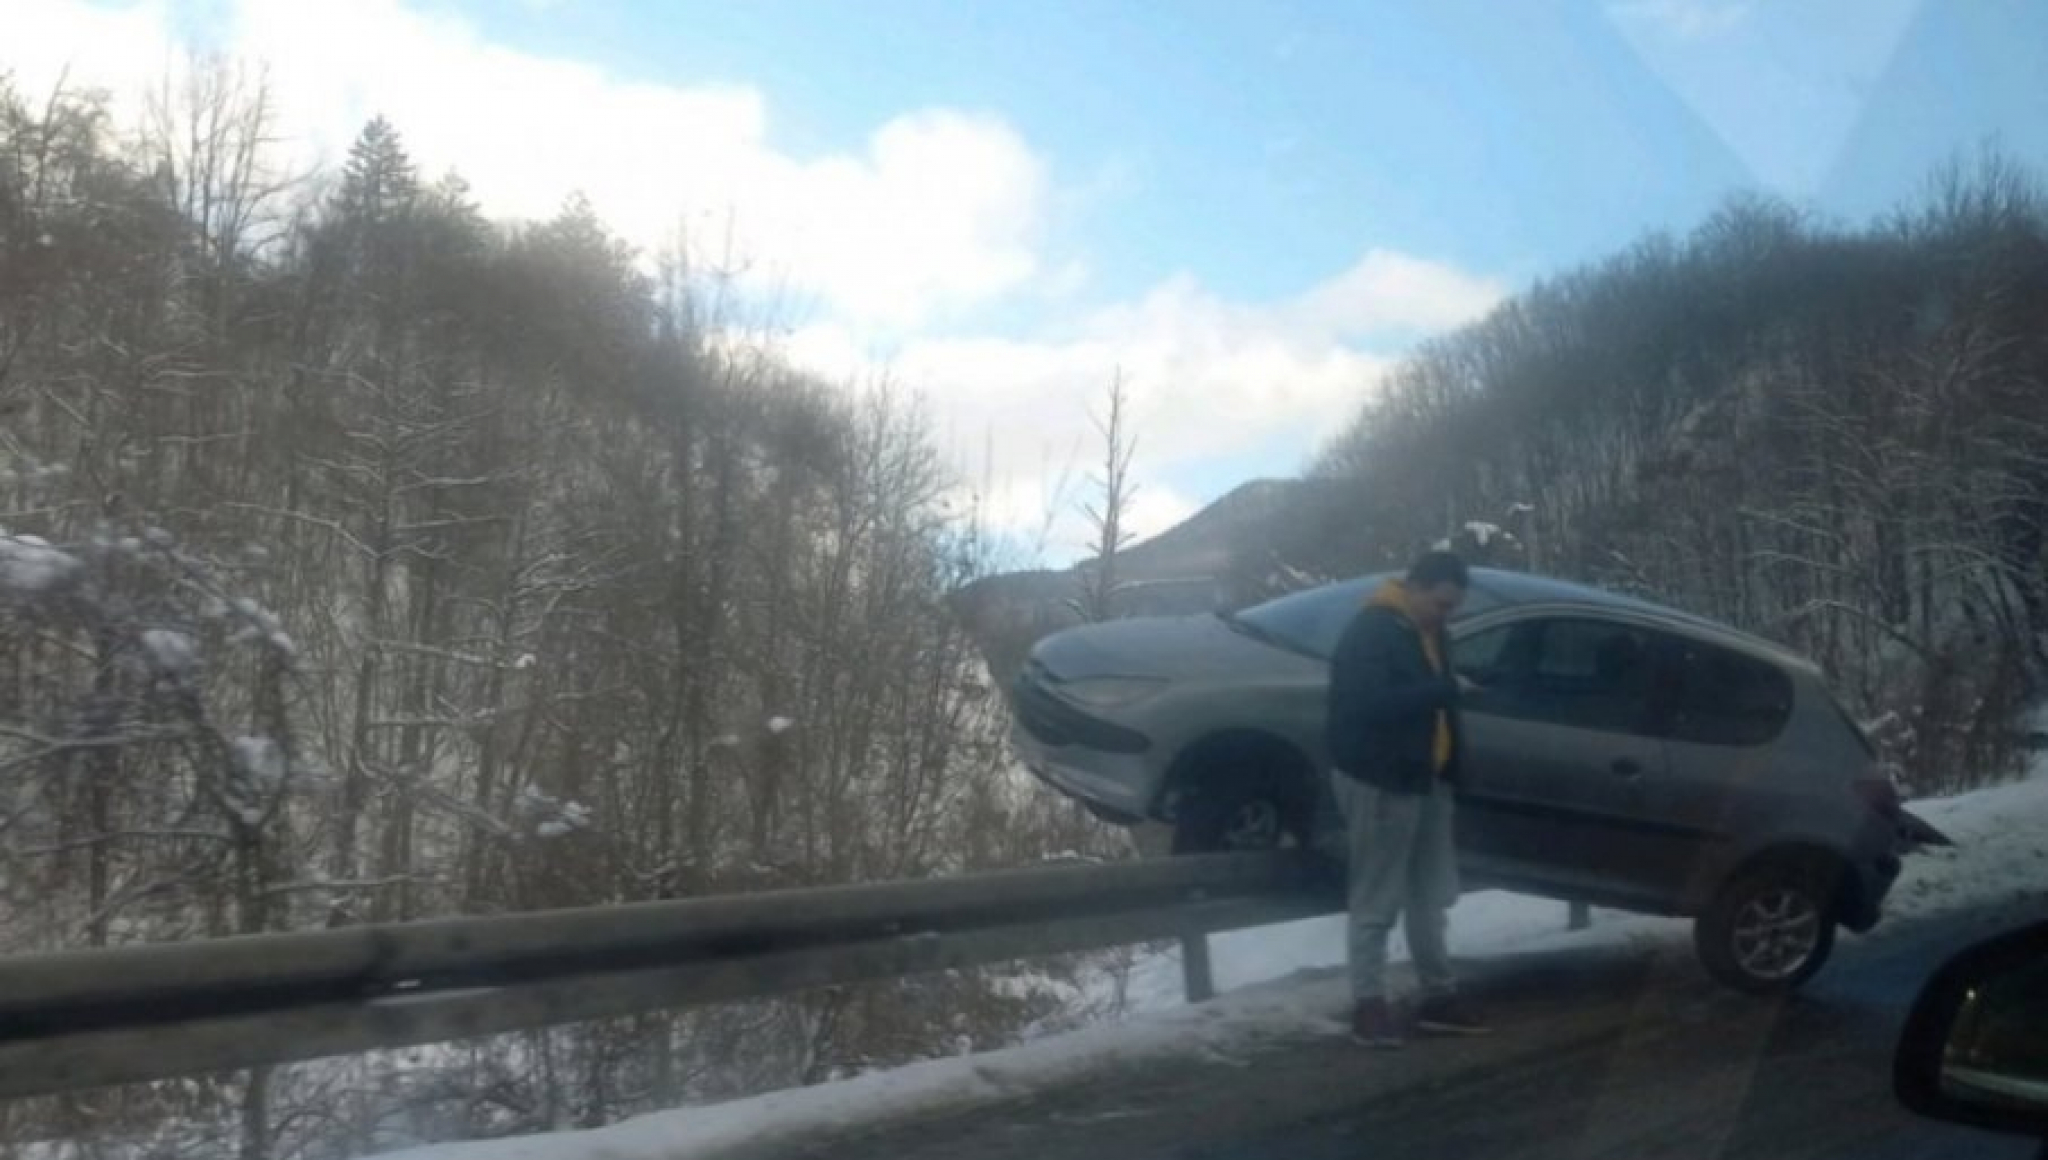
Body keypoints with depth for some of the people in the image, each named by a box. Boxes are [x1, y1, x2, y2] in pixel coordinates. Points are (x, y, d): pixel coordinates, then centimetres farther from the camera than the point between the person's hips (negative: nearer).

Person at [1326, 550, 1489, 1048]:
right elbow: (1369, 704, -28)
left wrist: (1451, 743, 11)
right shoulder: (1371, 632, -16)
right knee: (1376, 901, -2)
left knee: (1431, 898, 15)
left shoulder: (1430, 633, 13)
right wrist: (1442, 690, -28)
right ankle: (1368, 1003, 5)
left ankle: (1439, 996, 24)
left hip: (1428, 781, 9)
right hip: (1381, 783, -9)